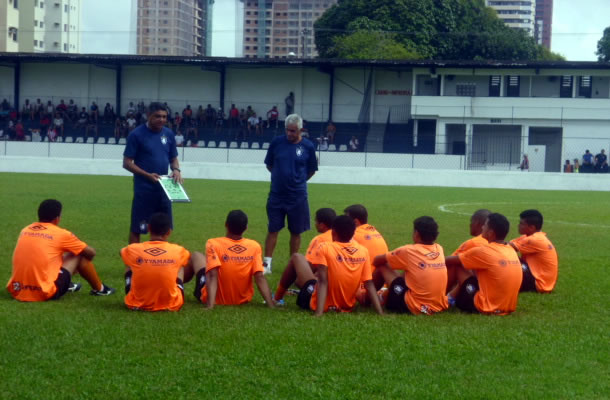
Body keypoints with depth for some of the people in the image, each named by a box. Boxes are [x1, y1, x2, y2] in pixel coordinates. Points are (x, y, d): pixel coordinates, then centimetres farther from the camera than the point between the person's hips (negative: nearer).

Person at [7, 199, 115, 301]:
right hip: (45, 293, -6)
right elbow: (91, 252, 9)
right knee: (80, 255, 10)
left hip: (16, 291, 6)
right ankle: (99, 289, 26)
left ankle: (67, 285, 46)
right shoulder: (61, 234, -3)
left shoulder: (25, 230, 10)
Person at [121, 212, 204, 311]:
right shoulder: (178, 251, -8)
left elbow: (123, 252, 22)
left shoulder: (133, 250, -7)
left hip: (136, 304, 1)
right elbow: (189, 257, 20)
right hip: (171, 305, 0)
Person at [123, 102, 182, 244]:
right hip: (143, 189, -5)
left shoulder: (169, 134, 7)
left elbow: (173, 158, 16)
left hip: (164, 189, 6)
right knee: (137, 228, 0)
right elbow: (127, 163, -9)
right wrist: (148, 175, -20)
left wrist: (176, 169, -7)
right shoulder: (136, 134, -9)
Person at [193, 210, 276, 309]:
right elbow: (260, 278, -19)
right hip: (243, 300, 2)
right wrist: (270, 304, -19)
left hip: (217, 299, -2)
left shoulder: (213, 244, -19)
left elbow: (213, 276, -29)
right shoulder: (255, 246, -13)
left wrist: (210, 305, -35)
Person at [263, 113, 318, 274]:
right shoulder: (277, 142, -2)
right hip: (276, 195, 0)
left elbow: (311, 170, 8)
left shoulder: (308, 146, -3)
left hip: (297, 196, 0)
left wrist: (298, 181, 6)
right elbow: (269, 165, 11)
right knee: (272, 230, 4)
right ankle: (267, 264, 11)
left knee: (296, 232, 8)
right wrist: (281, 176, 8)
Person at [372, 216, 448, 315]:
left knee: (382, 267, 9)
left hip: (415, 308, -6)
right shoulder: (439, 249, 6)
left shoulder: (408, 251, -8)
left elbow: (377, 260, 6)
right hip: (440, 306, 6)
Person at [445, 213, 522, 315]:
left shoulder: (483, 252, -15)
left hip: (486, 308, -7)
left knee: (458, 266, 4)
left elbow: (448, 261, -4)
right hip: (509, 308, 7)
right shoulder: (511, 250, 5)